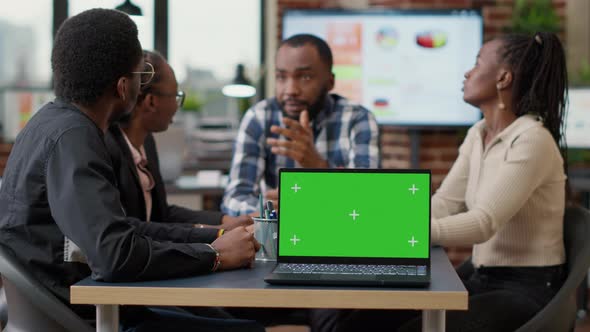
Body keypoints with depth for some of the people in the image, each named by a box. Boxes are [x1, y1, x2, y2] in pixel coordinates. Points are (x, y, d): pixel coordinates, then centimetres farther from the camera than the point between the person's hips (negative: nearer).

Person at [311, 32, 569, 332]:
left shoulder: (532, 140, -16)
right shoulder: (477, 136, 12)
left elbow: (483, 223, -24)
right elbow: (442, 205, 5)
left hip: (529, 291, -7)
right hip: (483, 283, 8)